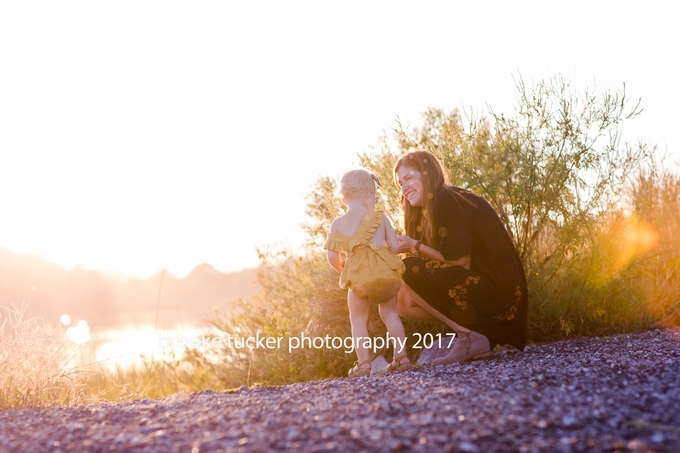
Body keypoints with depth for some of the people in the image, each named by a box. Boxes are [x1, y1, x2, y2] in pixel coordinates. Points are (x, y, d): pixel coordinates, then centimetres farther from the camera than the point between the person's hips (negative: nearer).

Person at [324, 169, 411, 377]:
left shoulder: (338, 224, 5)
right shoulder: (380, 218, 6)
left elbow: (332, 257, 2)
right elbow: (395, 246, 5)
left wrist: (342, 270, 23)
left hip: (358, 278, -1)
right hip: (386, 272, 1)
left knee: (358, 320, 12)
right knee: (390, 314, 18)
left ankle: (363, 362, 6)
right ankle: (401, 355, 16)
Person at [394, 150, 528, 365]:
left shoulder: (445, 200, -13)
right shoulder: (433, 205, 16)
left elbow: (461, 262, -16)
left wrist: (416, 247, -10)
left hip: (494, 288, -10)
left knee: (409, 271, -15)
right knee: (404, 301, 10)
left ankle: (470, 337, -13)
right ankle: (481, 336, 2)